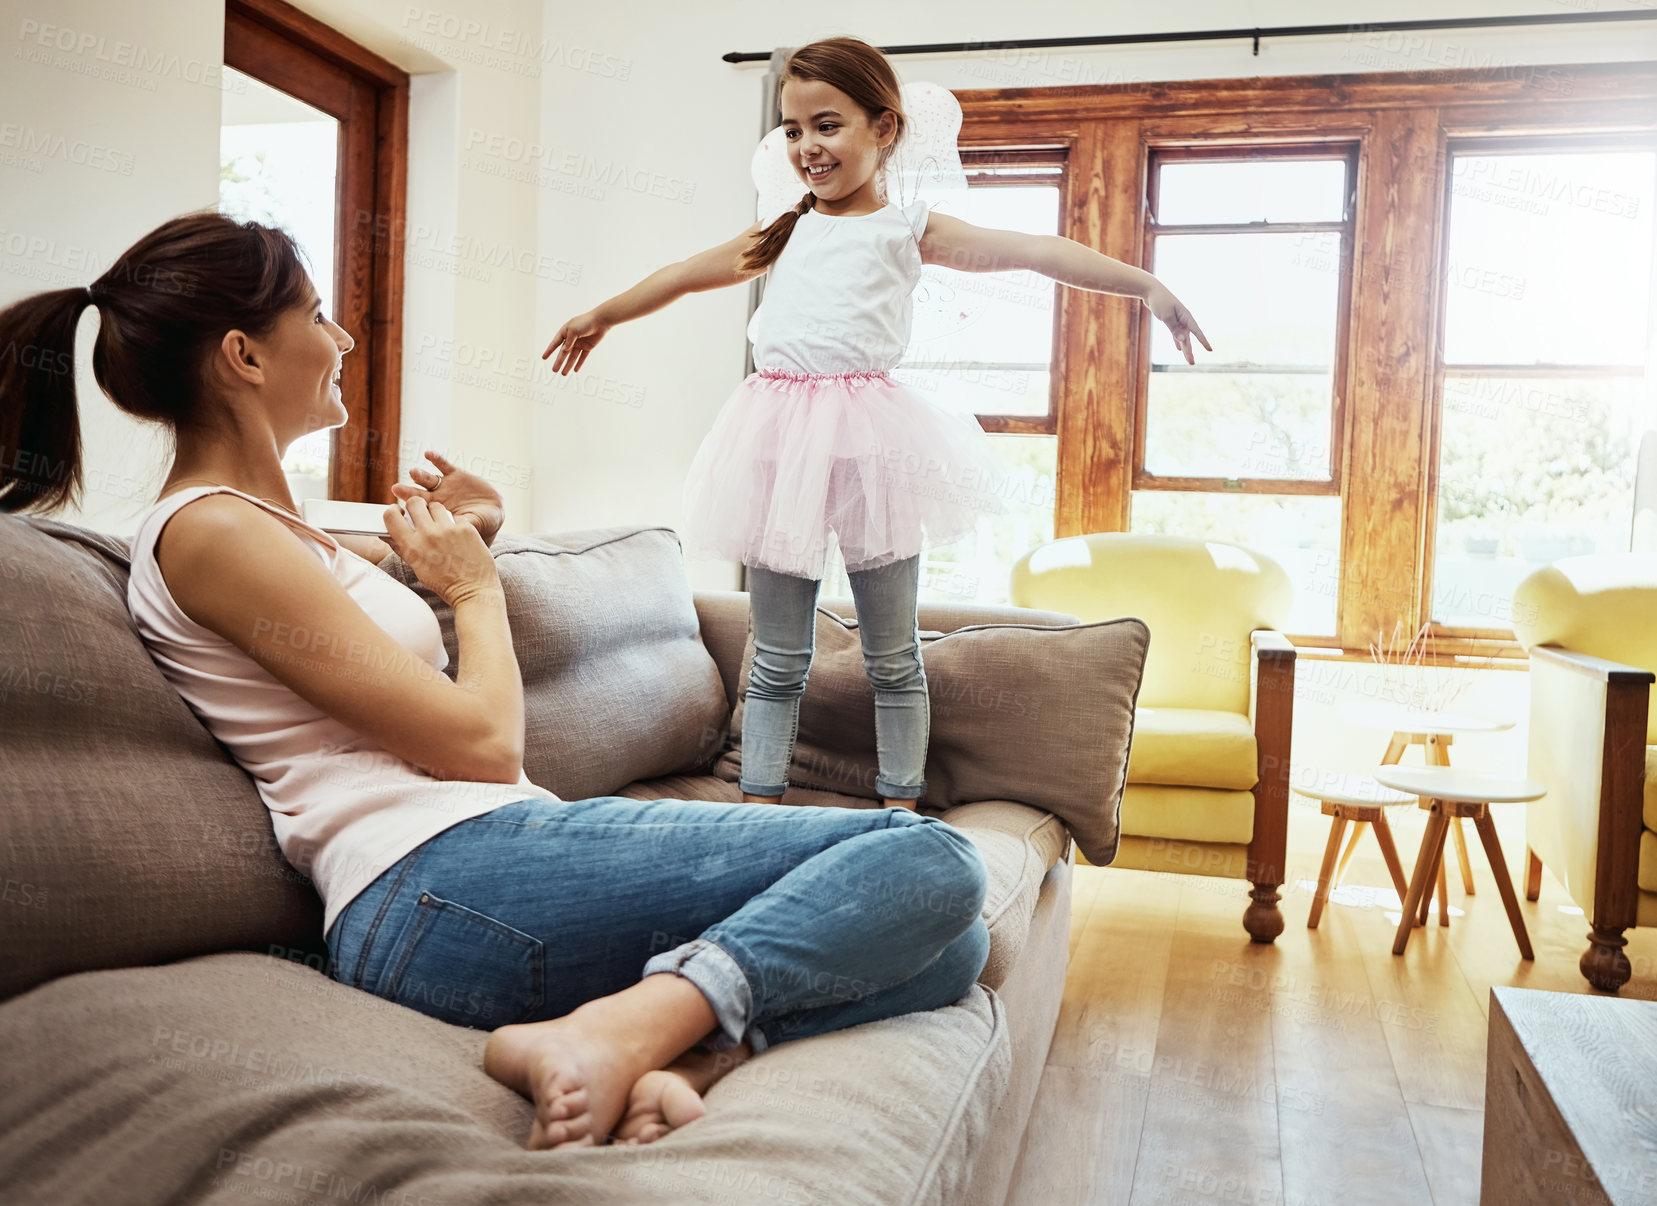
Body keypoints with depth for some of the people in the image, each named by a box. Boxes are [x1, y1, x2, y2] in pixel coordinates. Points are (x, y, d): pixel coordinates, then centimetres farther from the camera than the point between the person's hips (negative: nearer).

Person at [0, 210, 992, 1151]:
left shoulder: (275, 529, 22)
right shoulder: (207, 533, -7)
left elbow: (383, 562, 48)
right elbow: (480, 741, -11)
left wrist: (469, 532, 25)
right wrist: (475, 585, 8)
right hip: (445, 892, -10)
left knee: (951, 949, -1)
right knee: (930, 861, -19)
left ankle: (663, 1055, -21)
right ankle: (620, 1028, -28)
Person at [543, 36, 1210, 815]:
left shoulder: (909, 229, 6)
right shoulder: (785, 232, 18)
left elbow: (1037, 252, -2)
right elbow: (686, 274, 29)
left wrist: (1145, 285, -9)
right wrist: (601, 316, 40)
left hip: (870, 435, -3)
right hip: (782, 436, 3)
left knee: (893, 657, 6)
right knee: (777, 658, 8)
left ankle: (901, 810, 18)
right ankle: (759, 805, 18)